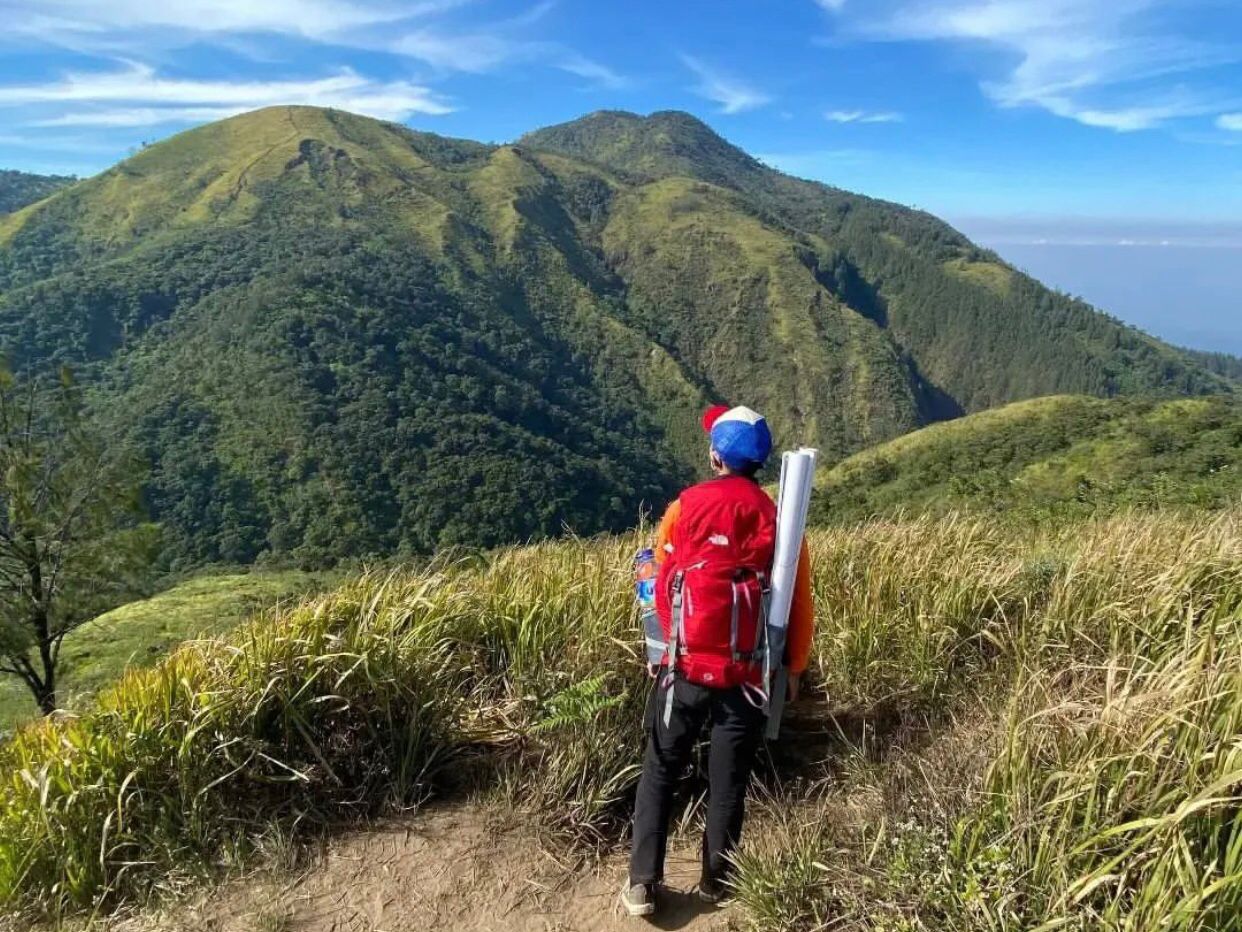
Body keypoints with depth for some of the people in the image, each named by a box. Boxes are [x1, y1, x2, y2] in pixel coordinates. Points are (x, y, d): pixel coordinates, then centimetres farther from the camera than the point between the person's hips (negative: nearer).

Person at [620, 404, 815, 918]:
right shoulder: (778, 519, -1)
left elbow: (664, 584, 5)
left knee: (660, 771, 13)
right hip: (747, 674, 1)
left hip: (686, 666, -1)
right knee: (729, 780, 15)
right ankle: (716, 884, 27)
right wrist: (795, 667, 18)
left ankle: (642, 884, 14)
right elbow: (800, 603, 4)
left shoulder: (686, 508, -5)